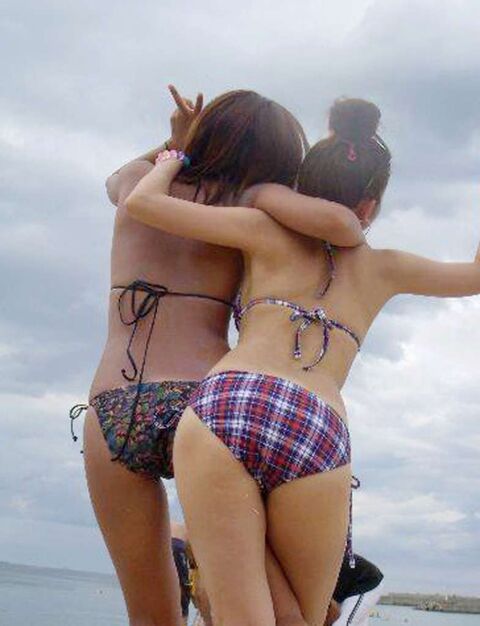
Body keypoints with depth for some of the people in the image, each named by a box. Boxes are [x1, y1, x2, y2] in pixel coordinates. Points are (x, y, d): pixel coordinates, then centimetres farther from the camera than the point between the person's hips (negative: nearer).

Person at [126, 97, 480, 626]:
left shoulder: (269, 234, 20)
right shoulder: (383, 269, 25)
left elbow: (140, 202, 16)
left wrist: (172, 163, 37)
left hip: (223, 404, -1)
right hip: (317, 435, 1)